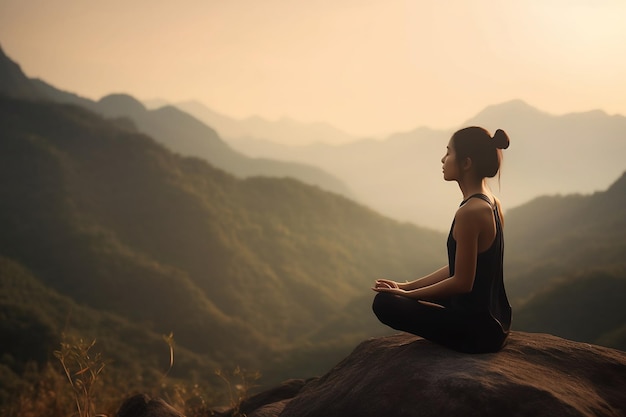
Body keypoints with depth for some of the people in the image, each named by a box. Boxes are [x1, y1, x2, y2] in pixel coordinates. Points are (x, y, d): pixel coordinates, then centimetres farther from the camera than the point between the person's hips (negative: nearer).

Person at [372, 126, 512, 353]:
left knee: (384, 303, -7)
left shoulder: (470, 211, -23)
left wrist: (406, 294, -11)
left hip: (477, 329, -10)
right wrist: (406, 287, 9)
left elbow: (462, 282, -22)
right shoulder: (490, 204, 8)